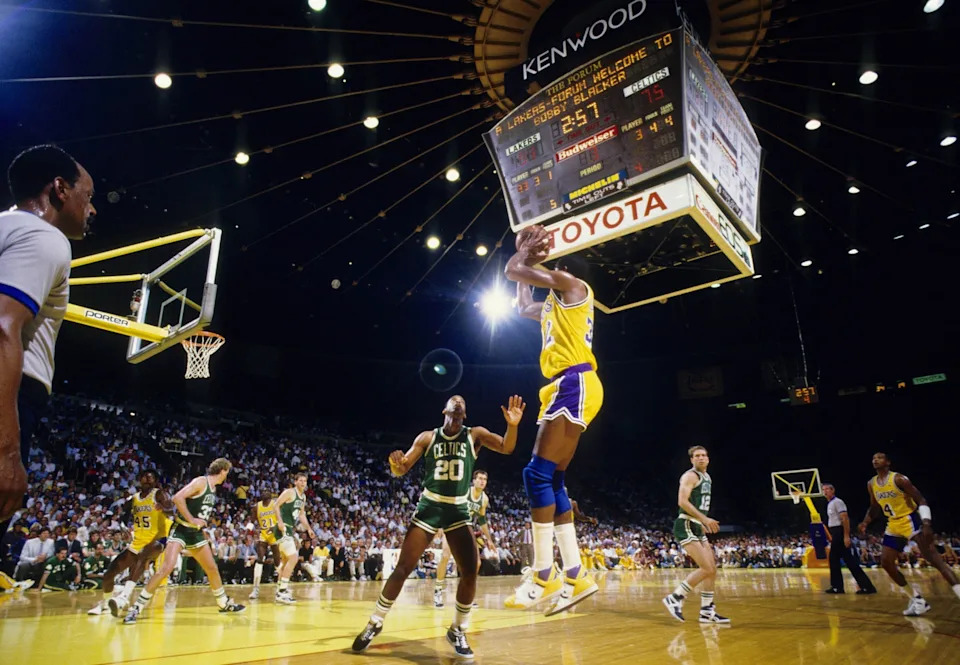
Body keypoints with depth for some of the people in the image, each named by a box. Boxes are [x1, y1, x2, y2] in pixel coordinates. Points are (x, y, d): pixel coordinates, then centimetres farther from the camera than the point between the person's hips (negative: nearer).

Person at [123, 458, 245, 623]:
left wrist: (203, 525, 13)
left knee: (212, 569, 13)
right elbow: (177, 498, -28)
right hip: (181, 529, -8)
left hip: (196, 532, 8)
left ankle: (225, 603, 28)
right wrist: (191, 519, -27)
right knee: (167, 567, -22)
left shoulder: (213, 488, 10)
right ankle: (136, 608, -10)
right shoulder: (201, 482, -17)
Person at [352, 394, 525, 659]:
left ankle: (458, 631, 14)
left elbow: (506, 448, -12)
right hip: (429, 507, -1)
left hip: (458, 511, 1)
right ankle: (375, 623, 15)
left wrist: (512, 425, -32)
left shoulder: (475, 435, 1)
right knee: (403, 567, -4)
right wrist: (396, 463, -26)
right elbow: (402, 470, -1)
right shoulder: (427, 437, 1)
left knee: (470, 572, -7)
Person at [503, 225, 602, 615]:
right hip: (566, 388, 10)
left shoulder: (573, 286, 3)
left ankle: (544, 575, -13)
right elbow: (523, 308, 45)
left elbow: (512, 271, -2)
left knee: (539, 474, -15)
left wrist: (525, 252, 20)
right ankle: (576, 576, 7)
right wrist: (528, 255, 44)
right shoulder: (556, 305, 29)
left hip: (575, 384, -10)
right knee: (552, 480, 6)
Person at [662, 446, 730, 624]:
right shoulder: (690, 476, -11)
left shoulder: (707, 478, 19)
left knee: (712, 570, 10)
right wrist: (704, 519, -26)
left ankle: (707, 612, 18)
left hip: (697, 527, 10)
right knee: (706, 569, -15)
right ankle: (674, 598, -6)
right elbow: (682, 501, -22)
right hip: (686, 526, -10)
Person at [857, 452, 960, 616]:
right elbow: (874, 507, 18)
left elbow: (921, 500, -16)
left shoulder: (899, 479, -15)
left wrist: (926, 523, -28)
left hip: (910, 519, -7)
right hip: (893, 525, 7)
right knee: (886, 561, 2)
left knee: (931, 556, -20)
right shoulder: (871, 484, 5)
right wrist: (865, 522, 3)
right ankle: (917, 599, 9)